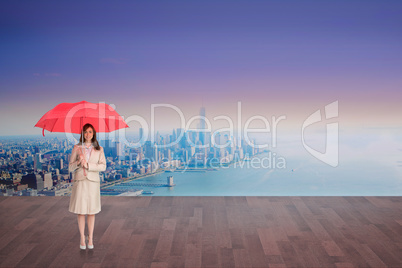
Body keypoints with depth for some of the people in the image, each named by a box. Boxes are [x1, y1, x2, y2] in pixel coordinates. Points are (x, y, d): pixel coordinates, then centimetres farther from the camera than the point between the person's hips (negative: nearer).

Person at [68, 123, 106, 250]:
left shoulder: (99, 149, 4)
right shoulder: (76, 148, 4)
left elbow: (103, 166, -6)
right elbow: (70, 168, 2)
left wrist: (88, 165, -16)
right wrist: (78, 161, -17)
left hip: (93, 181, 0)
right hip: (79, 182, 0)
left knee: (91, 212, 6)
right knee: (80, 212, 3)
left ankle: (90, 239, 19)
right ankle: (82, 239, 17)